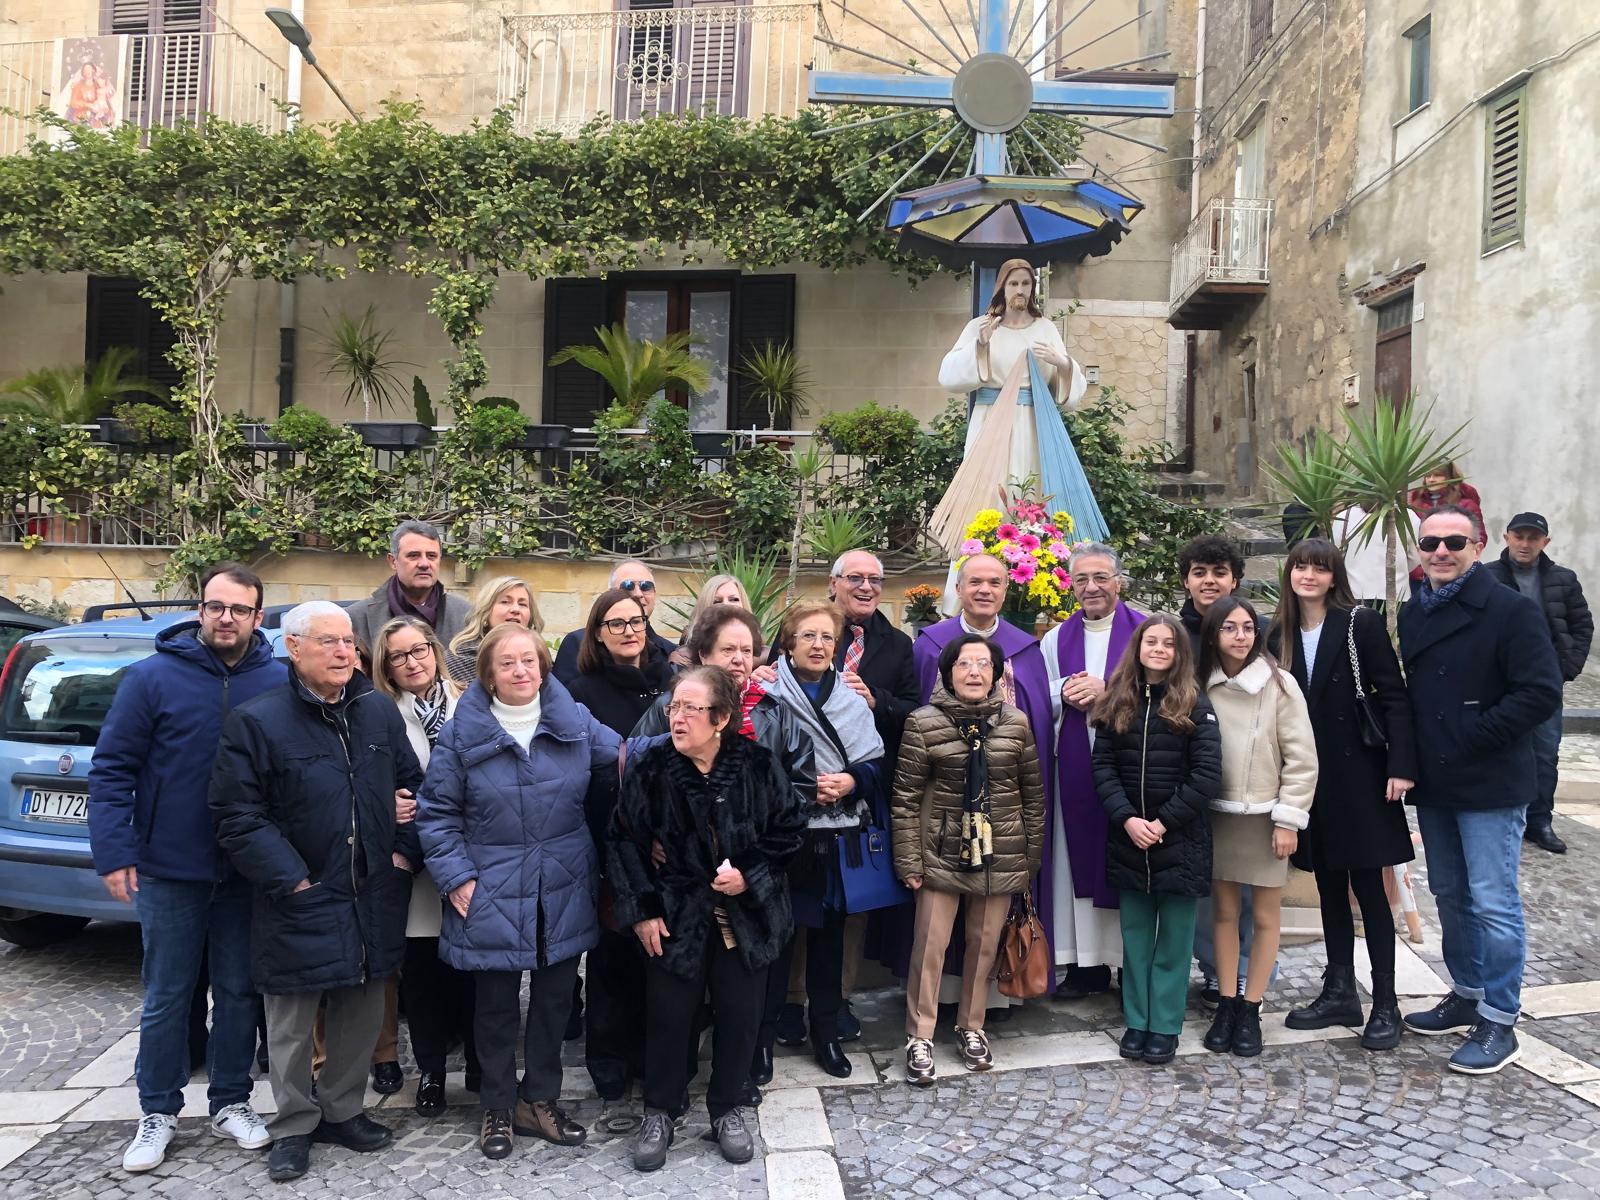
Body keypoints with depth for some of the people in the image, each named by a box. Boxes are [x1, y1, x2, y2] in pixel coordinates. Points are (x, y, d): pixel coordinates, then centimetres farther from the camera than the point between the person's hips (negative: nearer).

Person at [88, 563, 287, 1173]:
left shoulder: (279, 683, -2)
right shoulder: (152, 677, -6)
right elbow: (112, 769, -5)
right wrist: (115, 852, -12)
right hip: (169, 871, -1)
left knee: (238, 992, 13)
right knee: (167, 997, 11)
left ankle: (231, 1102, 30)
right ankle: (158, 1112, 28)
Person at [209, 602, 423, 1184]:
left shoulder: (380, 711, 4)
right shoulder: (256, 721, -10)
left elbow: (411, 784, 13)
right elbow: (237, 816, -12)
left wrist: (403, 852, 3)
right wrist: (291, 880, -16)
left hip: (372, 900, 4)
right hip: (299, 903, -4)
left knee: (361, 1015, 15)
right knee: (292, 1025, 8)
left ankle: (341, 1111, 33)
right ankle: (292, 1127, 26)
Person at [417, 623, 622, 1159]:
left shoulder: (576, 721, 0)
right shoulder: (462, 733, -6)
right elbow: (436, 810, -2)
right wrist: (456, 877, -9)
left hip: (564, 894, 2)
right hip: (492, 897, -2)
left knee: (554, 999, 14)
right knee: (496, 1005, 12)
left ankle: (540, 1099, 34)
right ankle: (499, 1108, 32)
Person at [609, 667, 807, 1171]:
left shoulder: (758, 765, -12)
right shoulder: (650, 768, -12)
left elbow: (789, 829, -1)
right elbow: (624, 842, -4)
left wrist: (750, 874, -13)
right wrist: (641, 910, -6)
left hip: (746, 916, 1)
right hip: (675, 917, 0)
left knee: (740, 1013, 10)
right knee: (667, 1015, 9)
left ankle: (726, 1110, 32)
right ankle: (659, 1114, 30)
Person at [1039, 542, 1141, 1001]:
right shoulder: (1056, 639, 13)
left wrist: (1108, 692, -16)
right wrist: (1065, 693, -7)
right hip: (1075, 768, 3)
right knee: (1080, 859, 6)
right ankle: (1088, 962, 16)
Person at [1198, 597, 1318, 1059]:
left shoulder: (1280, 684, -8)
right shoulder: (1202, 687, 1)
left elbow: (1301, 758, -7)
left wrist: (1289, 819, -10)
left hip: (1264, 816, -2)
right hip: (1217, 816, 2)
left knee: (1265, 916, 6)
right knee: (1224, 911, 10)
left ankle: (1250, 1009, 19)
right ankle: (1226, 1004, 22)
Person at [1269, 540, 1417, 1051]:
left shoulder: (1361, 624, -7)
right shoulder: (1280, 635, 6)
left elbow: (1393, 697, -10)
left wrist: (1401, 765, -16)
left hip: (1356, 774, -5)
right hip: (1310, 779, 5)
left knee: (1367, 886, 1)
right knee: (1329, 886, 12)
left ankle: (1385, 1005, 12)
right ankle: (1339, 993, 23)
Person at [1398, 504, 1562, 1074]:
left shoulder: (1511, 609, -10)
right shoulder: (1411, 616, 11)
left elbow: (1542, 693, -17)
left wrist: (1472, 737, -18)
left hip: (1491, 785, -7)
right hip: (1433, 785, 7)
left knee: (1493, 903, -2)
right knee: (1451, 897, 16)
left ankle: (1499, 1021, 11)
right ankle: (1467, 995, 32)